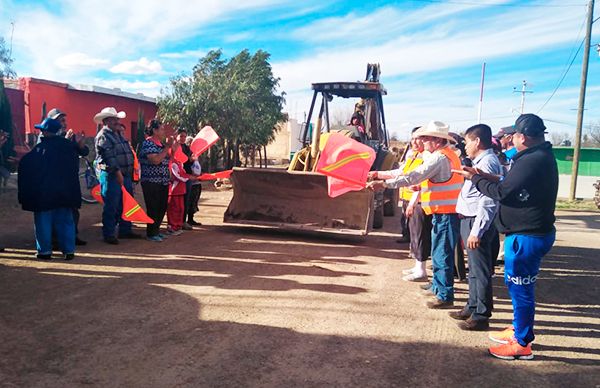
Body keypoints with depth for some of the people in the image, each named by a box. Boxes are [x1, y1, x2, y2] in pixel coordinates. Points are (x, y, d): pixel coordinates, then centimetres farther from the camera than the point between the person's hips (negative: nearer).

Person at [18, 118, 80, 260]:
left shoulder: (40, 148, -12)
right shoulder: (67, 145, 3)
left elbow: (26, 167, -11)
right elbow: (75, 165, 11)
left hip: (43, 193, -4)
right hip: (65, 192, 4)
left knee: (43, 222, 6)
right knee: (65, 221, 9)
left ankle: (45, 251, 10)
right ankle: (69, 250, 10)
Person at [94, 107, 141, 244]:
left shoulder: (118, 134, 19)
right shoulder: (103, 136, -10)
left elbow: (128, 153, 22)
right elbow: (108, 157, -19)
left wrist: (130, 170, 15)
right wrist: (117, 171, -22)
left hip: (125, 175, 9)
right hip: (111, 176, -9)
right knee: (111, 207, -2)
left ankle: (125, 230, 25)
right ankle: (108, 234, 7)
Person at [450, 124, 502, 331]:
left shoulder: (487, 163, -17)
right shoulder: (481, 161, 14)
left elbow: (488, 201, -23)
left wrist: (476, 231, -25)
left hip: (478, 222, -10)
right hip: (470, 221, 10)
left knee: (480, 271, 0)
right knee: (474, 269, 19)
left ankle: (481, 316, 10)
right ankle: (472, 307, 32)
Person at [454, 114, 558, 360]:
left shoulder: (532, 161, -22)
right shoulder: (541, 156, 11)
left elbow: (502, 192, -20)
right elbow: (514, 186, 13)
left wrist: (475, 178, -6)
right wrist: (486, 177, 6)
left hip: (527, 236, -11)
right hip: (530, 231, 11)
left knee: (520, 288, 1)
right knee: (515, 283, 22)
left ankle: (522, 344, 15)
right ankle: (518, 329, 37)